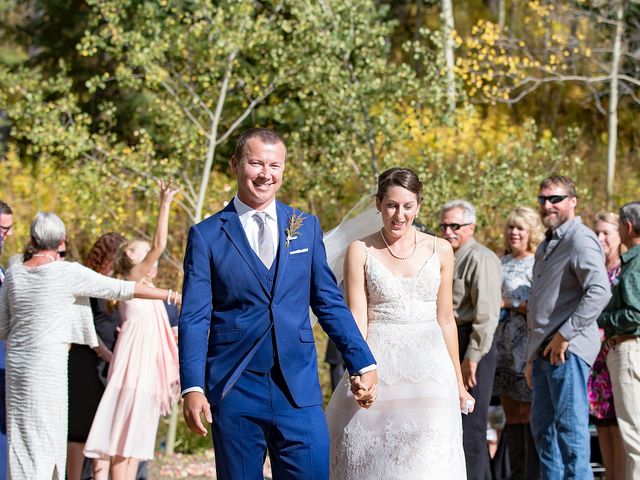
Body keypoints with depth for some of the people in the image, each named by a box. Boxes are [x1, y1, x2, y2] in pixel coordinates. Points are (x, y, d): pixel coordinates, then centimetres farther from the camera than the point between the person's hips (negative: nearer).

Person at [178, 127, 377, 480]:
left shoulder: (306, 227, 11)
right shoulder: (206, 236, 3)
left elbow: (330, 303, 13)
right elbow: (194, 318, -2)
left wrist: (362, 363, 5)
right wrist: (192, 387, -12)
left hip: (299, 390, 2)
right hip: (235, 393, -2)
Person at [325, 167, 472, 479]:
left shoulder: (440, 251, 7)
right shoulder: (361, 251, 1)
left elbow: (445, 319, 12)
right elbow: (356, 319, -4)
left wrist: (458, 382, 15)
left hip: (429, 367, 1)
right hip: (379, 363, -1)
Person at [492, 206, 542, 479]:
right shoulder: (502, 262, 17)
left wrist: (509, 303, -13)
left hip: (526, 350, -8)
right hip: (502, 347, 8)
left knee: (529, 411, -8)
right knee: (511, 412, 10)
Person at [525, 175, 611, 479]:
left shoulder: (580, 240, -10)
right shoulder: (546, 246, 22)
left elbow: (599, 292, -24)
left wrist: (565, 335, -21)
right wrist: (531, 358, 25)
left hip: (567, 351, -10)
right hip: (543, 351, 10)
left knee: (570, 425, -9)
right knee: (543, 427, 11)